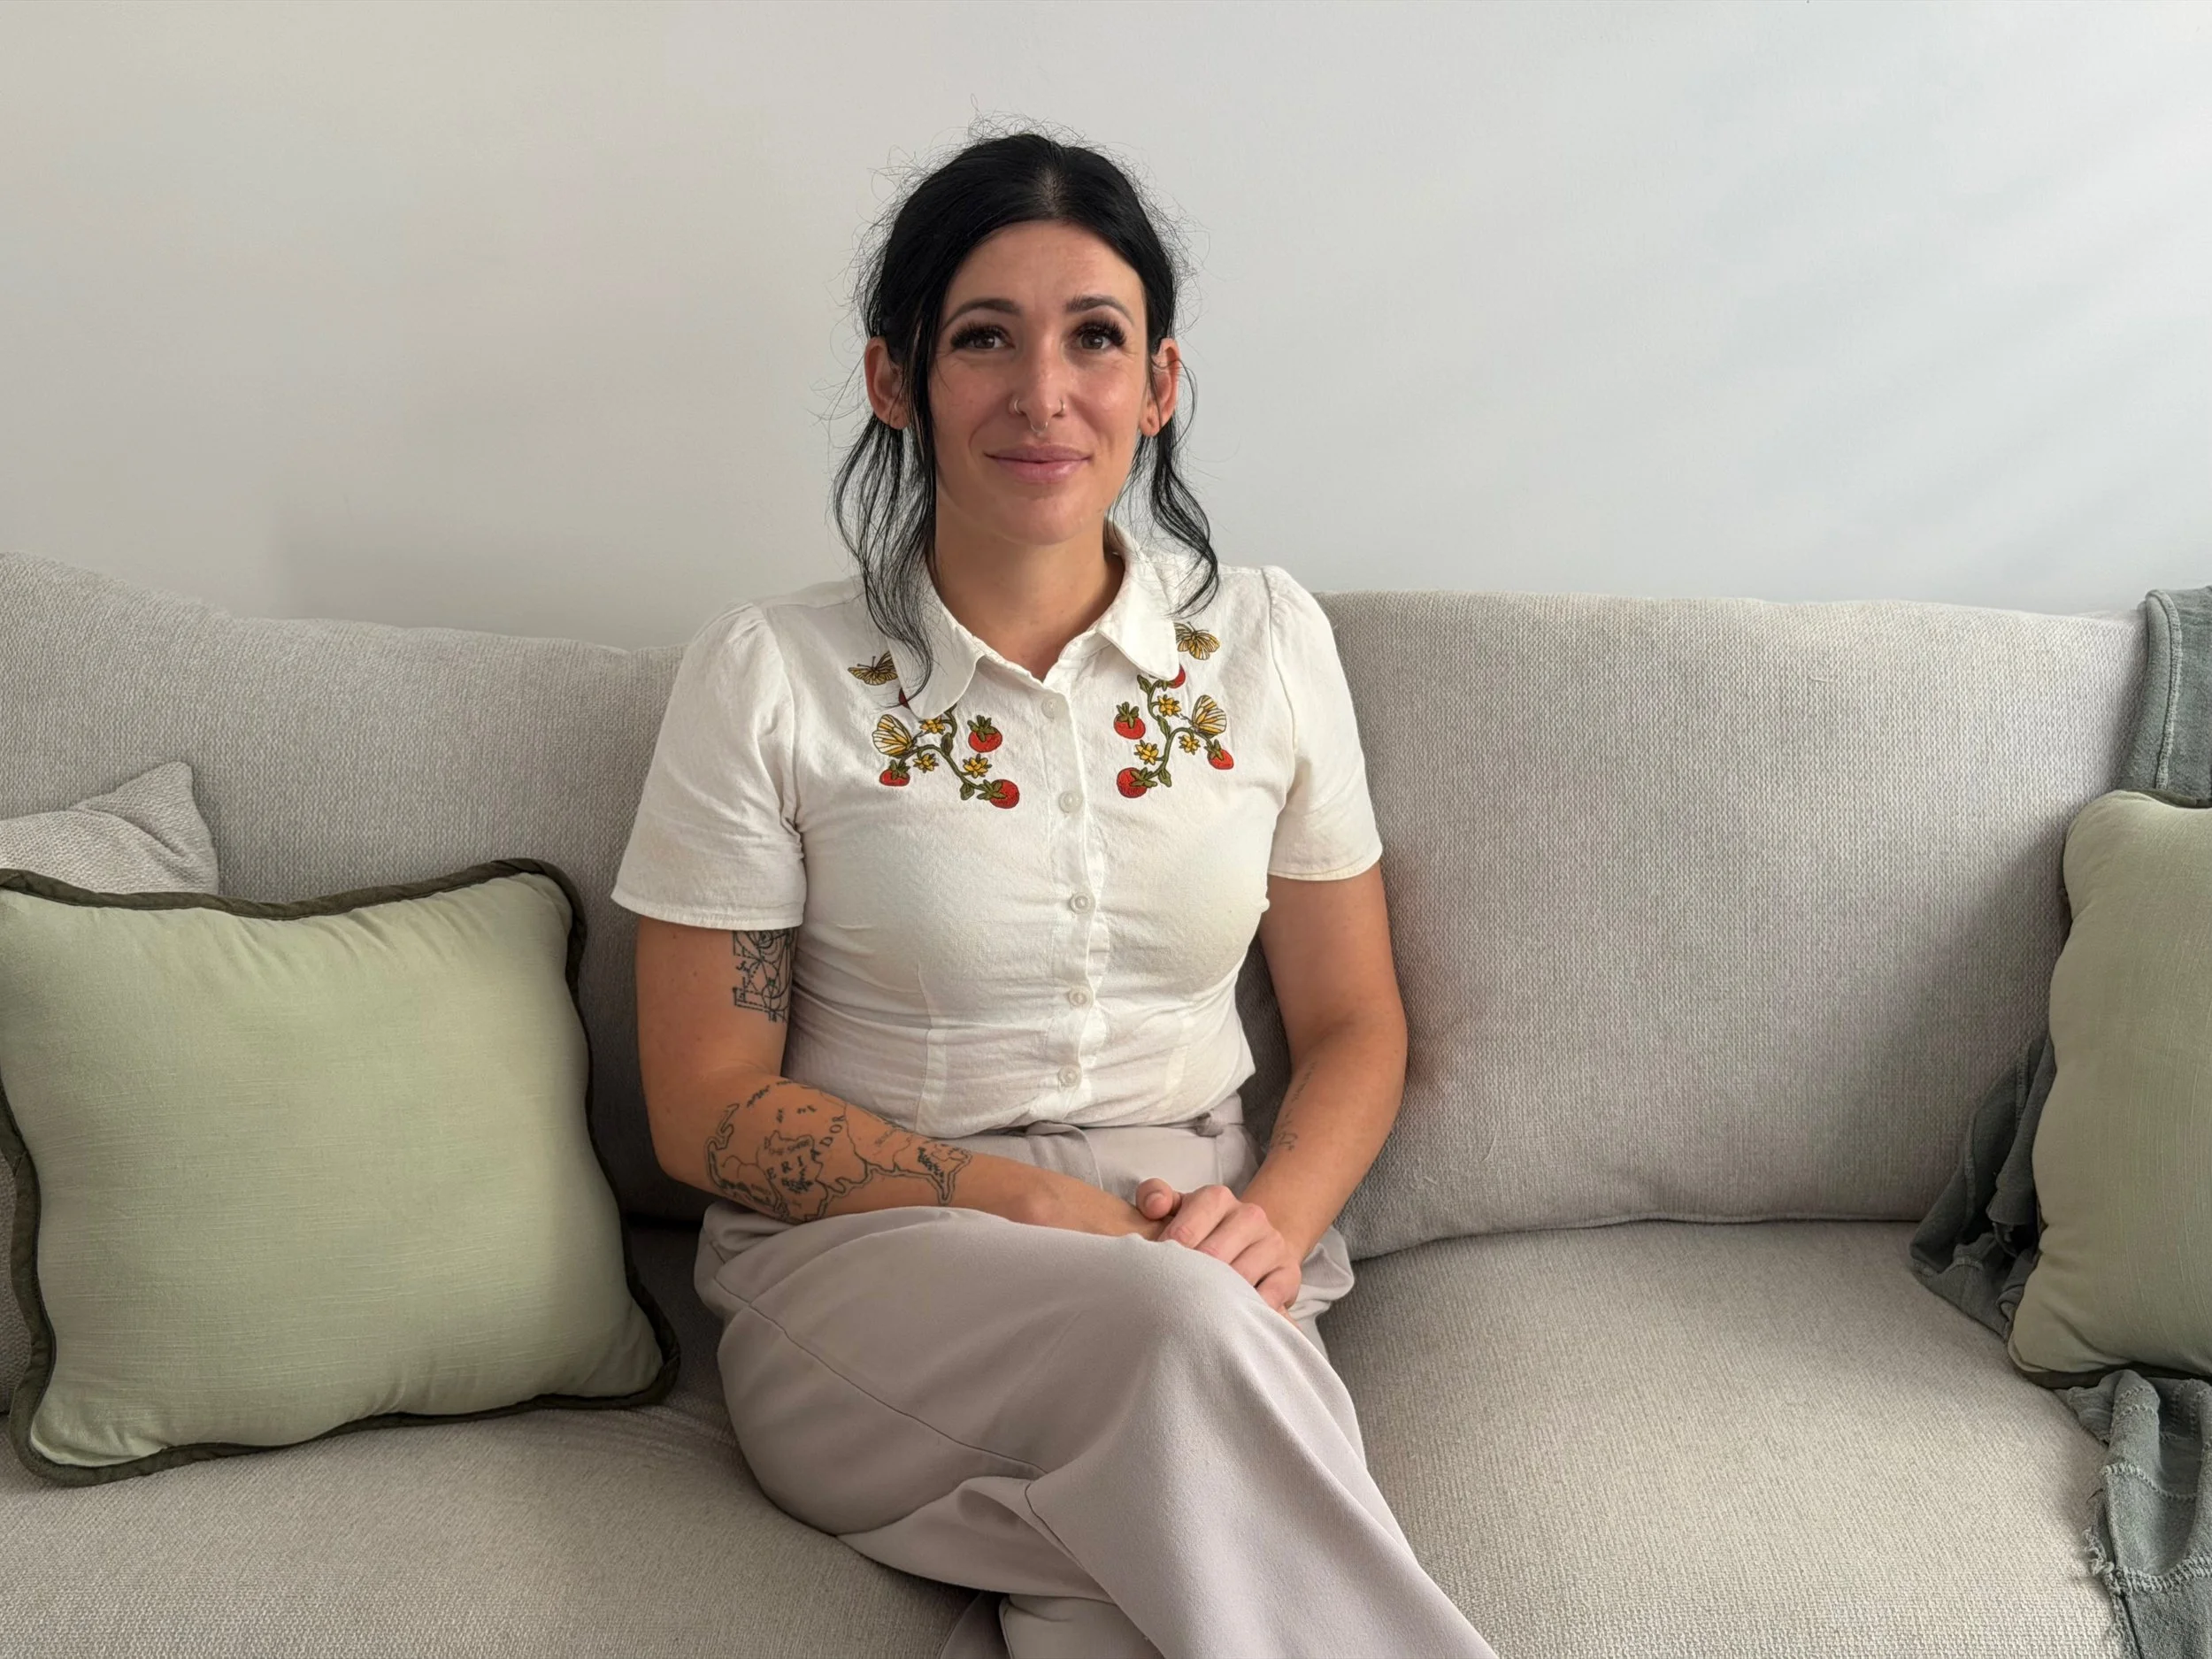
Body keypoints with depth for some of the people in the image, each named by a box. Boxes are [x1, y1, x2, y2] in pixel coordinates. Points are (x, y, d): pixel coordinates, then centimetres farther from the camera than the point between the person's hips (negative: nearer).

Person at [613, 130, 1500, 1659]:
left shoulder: (1267, 642, 6)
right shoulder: (769, 677, -3)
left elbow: (1353, 1024, 12)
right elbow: (710, 1105, -2)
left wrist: (1275, 1217, -9)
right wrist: (1036, 1205, -13)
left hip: (1200, 1266, 1)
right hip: (865, 1270, 0)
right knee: (1182, 1328, -33)